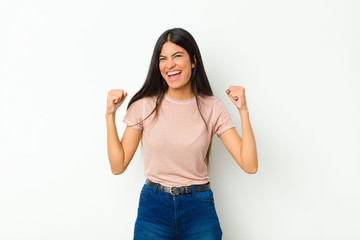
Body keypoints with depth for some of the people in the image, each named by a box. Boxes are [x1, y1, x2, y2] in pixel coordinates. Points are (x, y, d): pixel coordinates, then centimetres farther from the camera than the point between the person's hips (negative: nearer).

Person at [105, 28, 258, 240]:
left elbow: (249, 165, -10)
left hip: (199, 207, 0)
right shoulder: (144, 105, -3)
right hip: (154, 206, 0)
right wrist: (110, 114, -9)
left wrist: (243, 110, -15)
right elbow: (118, 166, -5)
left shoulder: (212, 108, -4)